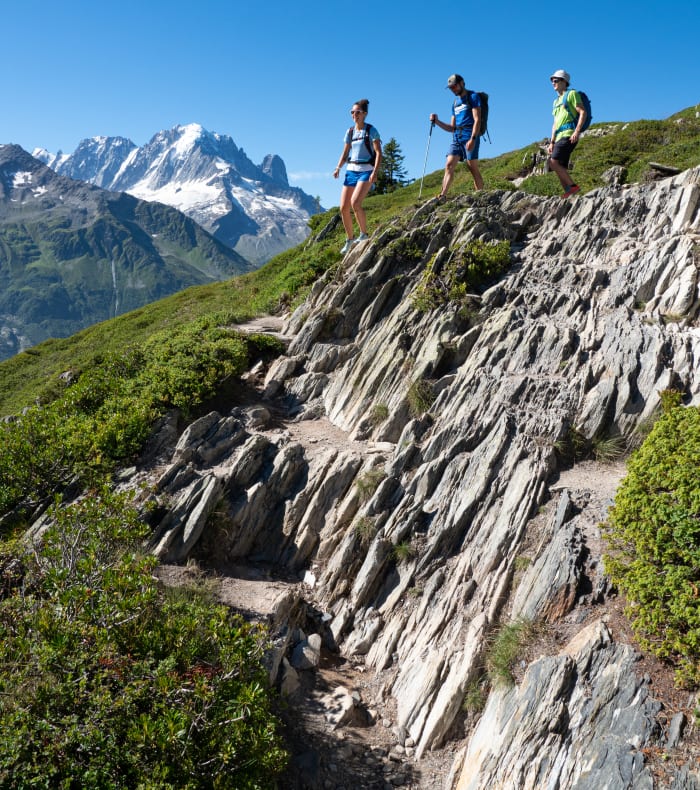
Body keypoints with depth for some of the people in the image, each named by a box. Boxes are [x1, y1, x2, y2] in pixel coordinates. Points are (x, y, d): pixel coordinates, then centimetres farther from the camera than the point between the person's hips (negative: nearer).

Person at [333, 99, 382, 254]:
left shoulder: (371, 130, -4)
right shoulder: (350, 132, 12)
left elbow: (378, 152, -9)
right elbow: (345, 153, 16)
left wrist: (375, 172, -22)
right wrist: (338, 168, -1)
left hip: (366, 171, -6)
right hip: (351, 171, 6)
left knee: (355, 203, -26)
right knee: (343, 208, -1)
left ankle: (364, 234, -8)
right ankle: (349, 240, 15)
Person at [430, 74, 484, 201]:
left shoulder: (473, 97, 3)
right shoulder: (455, 103, 24)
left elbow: (477, 120, -8)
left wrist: (473, 139, -20)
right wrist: (437, 122, 8)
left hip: (469, 136, -6)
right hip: (456, 138, 6)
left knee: (473, 168, -9)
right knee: (449, 165, -9)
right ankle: (442, 196, -18)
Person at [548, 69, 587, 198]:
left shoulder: (572, 94, 3)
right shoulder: (556, 101, 27)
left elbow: (583, 112, -7)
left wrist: (577, 131, -20)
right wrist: (552, 142, 17)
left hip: (568, 135, -8)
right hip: (559, 137, 8)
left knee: (553, 162, -21)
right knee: (561, 168, 1)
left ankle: (572, 186, -18)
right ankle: (568, 193, -1)